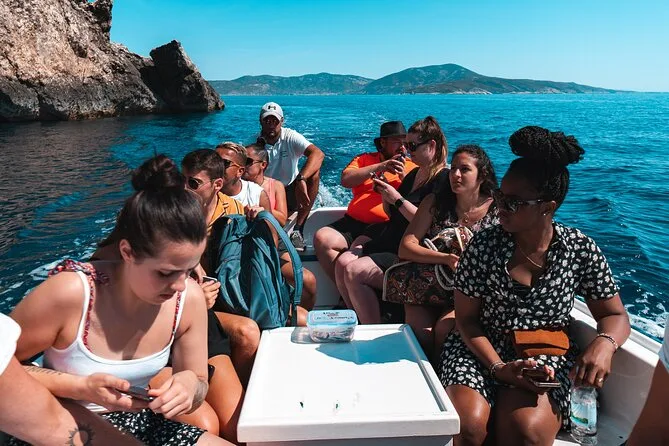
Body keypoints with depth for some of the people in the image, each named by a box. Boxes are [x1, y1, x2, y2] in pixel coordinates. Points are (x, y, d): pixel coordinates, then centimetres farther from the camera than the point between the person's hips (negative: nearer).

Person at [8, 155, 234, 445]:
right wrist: (81, 387, -27)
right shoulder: (70, 294, -29)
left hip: (138, 422, 1)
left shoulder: (189, 298, -16)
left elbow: (197, 386, -3)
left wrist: (191, 383, -26)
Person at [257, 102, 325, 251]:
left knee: (313, 171, -28)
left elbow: (318, 154, -30)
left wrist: (301, 180, -46)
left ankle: (298, 230, -24)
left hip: (291, 194, 0)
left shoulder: (290, 137, -12)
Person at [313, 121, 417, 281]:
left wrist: (404, 176, -7)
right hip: (355, 223, 3)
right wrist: (380, 167, -5)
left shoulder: (410, 167, 17)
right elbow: (346, 180, -1)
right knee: (322, 238, -23)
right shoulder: (365, 159, 18)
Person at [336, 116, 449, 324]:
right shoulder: (413, 174, 18)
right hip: (387, 240, 9)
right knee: (342, 263, -12)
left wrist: (397, 199, -16)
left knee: (354, 272, -23)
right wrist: (385, 194, 4)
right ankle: (357, 321, 1)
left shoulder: (443, 179, -10)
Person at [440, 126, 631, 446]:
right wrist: (498, 369, -18)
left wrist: (604, 343, -18)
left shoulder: (581, 250, -4)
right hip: (481, 348, 1)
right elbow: (467, 318, -4)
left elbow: (615, 315, 6)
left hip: (547, 358, 0)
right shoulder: (484, 245, -8)